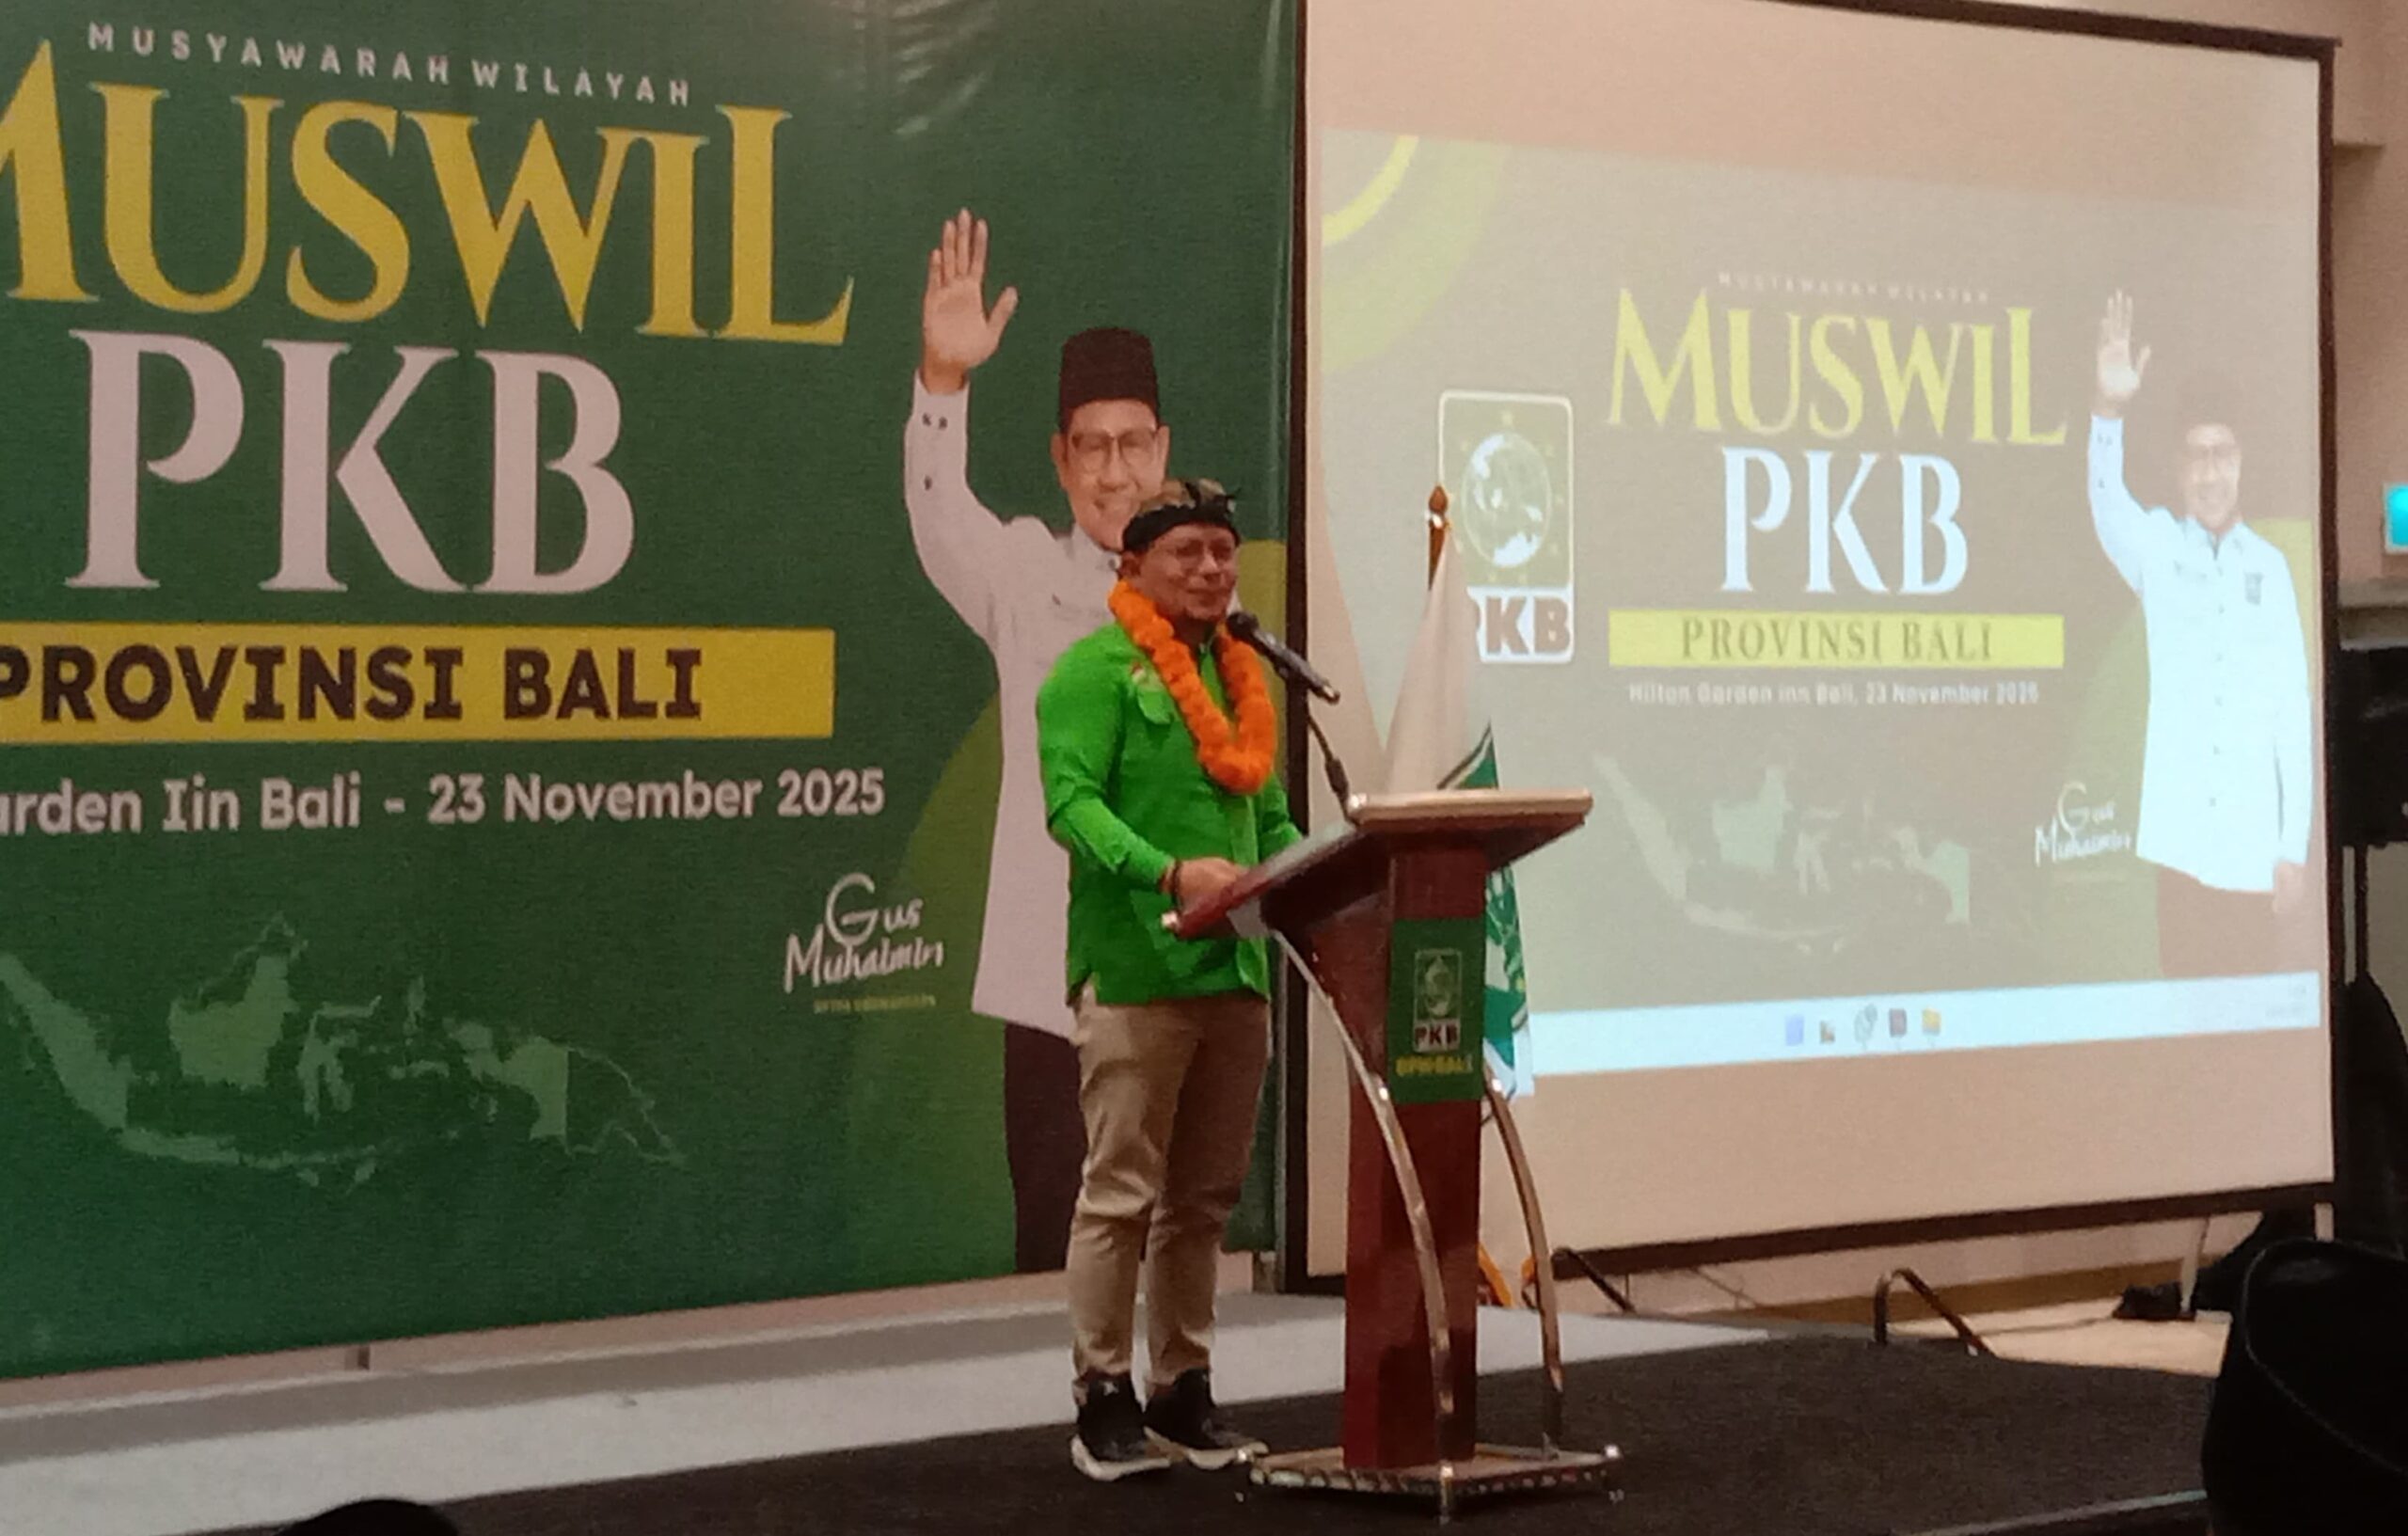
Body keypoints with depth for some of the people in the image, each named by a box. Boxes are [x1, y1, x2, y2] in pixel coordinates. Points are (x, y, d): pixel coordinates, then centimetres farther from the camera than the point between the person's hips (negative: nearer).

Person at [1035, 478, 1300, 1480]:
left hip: (1235, 967, 7)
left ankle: (1183, 1389, 20)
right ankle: (1104, 1399, 2)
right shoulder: (1095, 670, -3)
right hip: (1134, 970, -7)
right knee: (1124, 1189, -5)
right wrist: (1170, 873, -28)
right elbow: (1071, 801, -15)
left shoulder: (1242, 675, 20)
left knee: (1204, 1196, 11)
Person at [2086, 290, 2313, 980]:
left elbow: (2293, 709, 6)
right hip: (2179, 834, -1)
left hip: (2252, 845, 1)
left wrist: (2294, 844, 2)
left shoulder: (2270, 567, 6)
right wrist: (2110, 411, -40)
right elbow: (2107, 502, -20)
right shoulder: (2157, 547, 3)